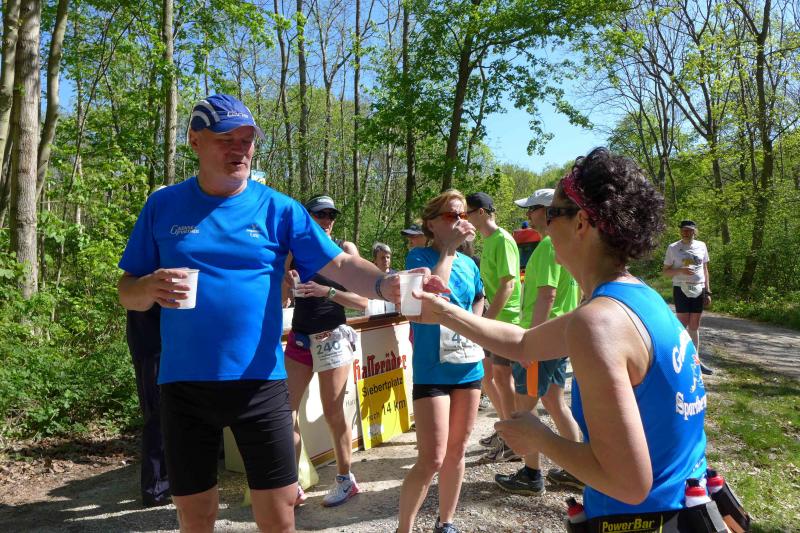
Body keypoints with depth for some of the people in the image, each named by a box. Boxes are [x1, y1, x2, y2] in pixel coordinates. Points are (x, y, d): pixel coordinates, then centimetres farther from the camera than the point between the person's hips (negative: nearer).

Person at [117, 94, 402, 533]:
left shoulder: (278, 209, -2)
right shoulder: (163, 206, 3)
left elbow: (340, 265, -9)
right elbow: (128, 292, 6)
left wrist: (388, 285, -29)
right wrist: (150, 288, -17)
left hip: (258, 383, -1)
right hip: (183, 384, 2)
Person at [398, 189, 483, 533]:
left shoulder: (469, 263, 9)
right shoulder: (419, 256, -7)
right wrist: (449, 248, -17)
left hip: (469, 365, 6)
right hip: (433, 368, -6)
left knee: (456, 451, 14)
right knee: (431, 459, -8)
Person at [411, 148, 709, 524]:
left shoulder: (597, 321, -26)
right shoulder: (640, 297, 3)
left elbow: (630, 484, -28)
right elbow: (523, 344, 13)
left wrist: (537, 438, -15)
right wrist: (445, 313, 12)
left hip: (644, 513, -8)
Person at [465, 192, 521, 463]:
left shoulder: (502, 240, -15)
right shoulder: (487, 240, 14)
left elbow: (508, 285, -22)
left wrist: (486, 319, -23)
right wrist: (483, 318, 18)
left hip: (505, 319, -9)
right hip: (491, 319, 9)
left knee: (502, 378, -2)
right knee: (486, 375, 16)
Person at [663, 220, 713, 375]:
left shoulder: (701, 246, 8)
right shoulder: (673, 248, -2)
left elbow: (705, 269, 14)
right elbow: (666, 271, 0)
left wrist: (708, 291, 10)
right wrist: (680, 270, -19)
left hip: (698, 290, 4)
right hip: (681, 289, -4)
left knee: (694, 327, 10)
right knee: (683, 325, -6)